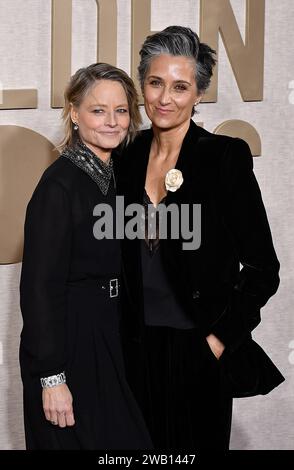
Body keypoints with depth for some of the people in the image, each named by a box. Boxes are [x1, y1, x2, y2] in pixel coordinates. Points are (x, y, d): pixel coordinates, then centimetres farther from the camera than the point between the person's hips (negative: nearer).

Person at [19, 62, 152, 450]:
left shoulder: (118, 173, 6)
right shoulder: (59, 184, -17)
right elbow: (40, 285, -19)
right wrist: (52, 376, -20)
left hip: (110, 338, 8)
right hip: (68, 342, -8)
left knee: (125, 438, 16)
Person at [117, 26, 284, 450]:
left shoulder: (225, 157, -11)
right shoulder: (129, 156, 3)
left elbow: (263, 269, -10)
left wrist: (220, 339, -10)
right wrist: (121, 332, 7)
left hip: (199, 351, -4)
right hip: (139, 347, 4)